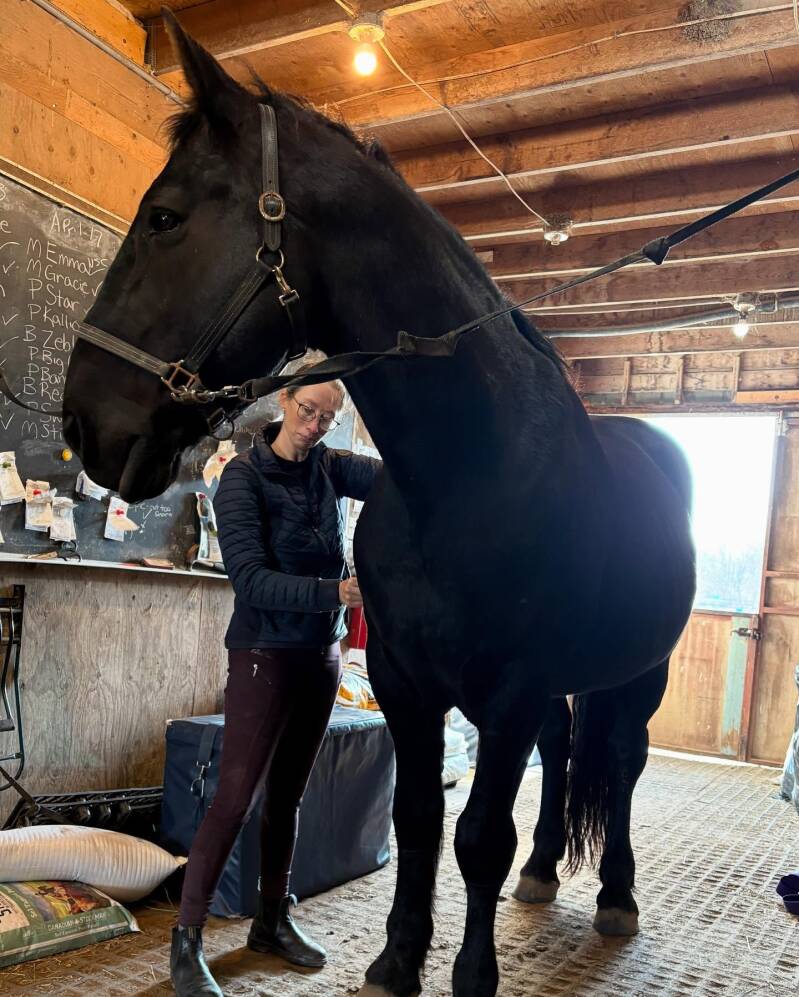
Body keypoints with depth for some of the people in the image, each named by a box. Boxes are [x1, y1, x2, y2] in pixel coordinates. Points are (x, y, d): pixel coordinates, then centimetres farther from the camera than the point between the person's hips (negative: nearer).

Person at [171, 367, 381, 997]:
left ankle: (273, 921, 29)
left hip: (323, 654, 6)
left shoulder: (330, 468, 4)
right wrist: (335, 592, -30)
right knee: (236, 798, -4)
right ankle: (187, 941, 8)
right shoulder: (244, 477, -12)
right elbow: (250, 578, -21)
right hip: (266, 655, -5)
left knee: (288, 795, 15)